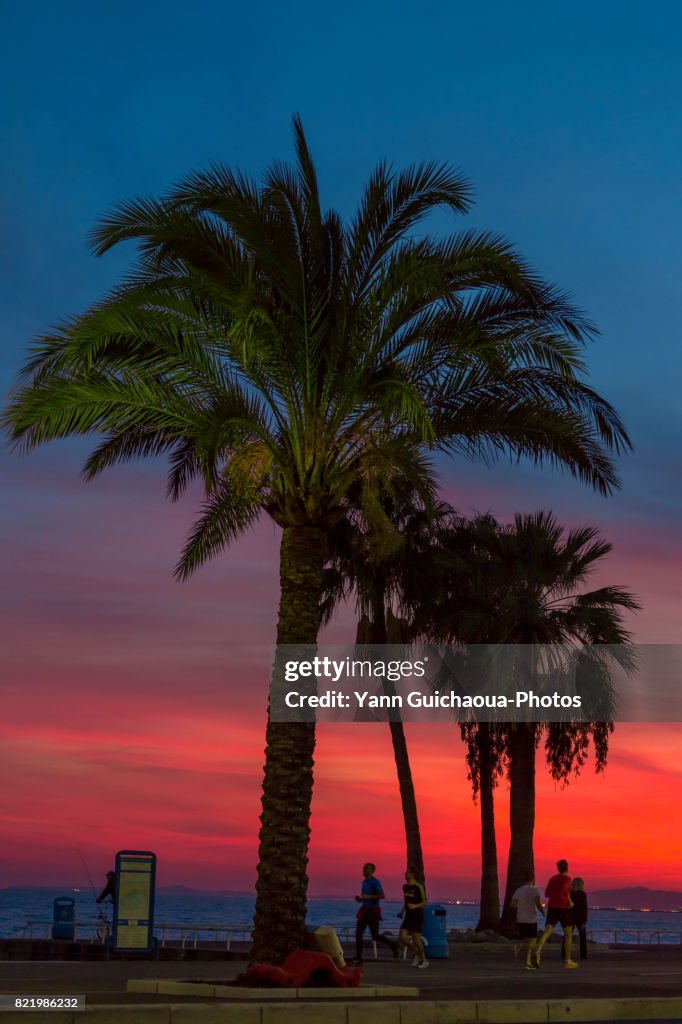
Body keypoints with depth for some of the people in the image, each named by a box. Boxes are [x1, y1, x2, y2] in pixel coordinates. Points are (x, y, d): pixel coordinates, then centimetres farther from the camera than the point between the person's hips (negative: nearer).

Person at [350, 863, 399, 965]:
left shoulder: (375, 882, -14)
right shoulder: (364, 882, 12)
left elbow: (382, 896, -24)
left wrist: (368, 897, -27)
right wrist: (360, 899, 6)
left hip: (373, 911, -8)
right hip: (364, 910, 8)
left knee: (375, 936, 0)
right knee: (358, 933, -2)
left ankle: (393, 945, 24)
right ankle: (358, 958, 2)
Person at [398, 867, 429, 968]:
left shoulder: (418, 887, -12)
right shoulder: (405, 887, 9)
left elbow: (425, 902, -12)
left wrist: (415, 906, -26)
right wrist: (402, 911, 16)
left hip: (417, 916, -7)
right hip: (408, 916, 7)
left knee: (416, 939, -6)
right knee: (402, 937, -5)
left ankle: (424, 960, 13)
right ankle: (417, 954, 16)